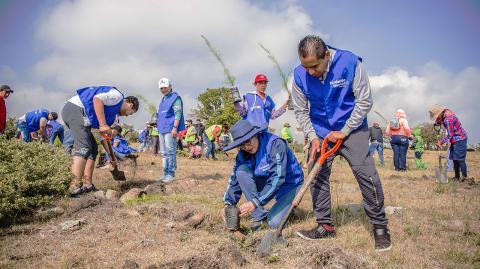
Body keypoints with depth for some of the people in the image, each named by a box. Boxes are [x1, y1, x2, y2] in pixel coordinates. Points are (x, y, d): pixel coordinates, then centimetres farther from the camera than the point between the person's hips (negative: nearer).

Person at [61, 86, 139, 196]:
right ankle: (75, 187, -23)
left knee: (93, 149, 11)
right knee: (84, 148, -17)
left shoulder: (113, 112, 26)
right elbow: (97, 99, -22)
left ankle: (87, 184, 8)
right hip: (75, 109, -11)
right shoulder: (117, 95, -2)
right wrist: (103, 125, -22)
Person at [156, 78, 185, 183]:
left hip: (170, 130, -9)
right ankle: (165, 173, 17)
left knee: (170, 152, -10)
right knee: (164, 153, 11)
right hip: (162, 130, 9)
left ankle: (171, 174, -7)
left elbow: (178, 114, -14)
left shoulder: (175, 98, -6)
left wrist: (175, 128, -22)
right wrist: (159, 127, 22)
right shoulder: (163, 99, 22)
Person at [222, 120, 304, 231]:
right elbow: (235, 179, -4)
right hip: (266, 181, 5)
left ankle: (287, 206, 14)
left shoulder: (275, 144, -29)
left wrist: (255, 202, -38)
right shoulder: (243, 154, -10)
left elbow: (277, 178, -35)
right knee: (242, 171, -22)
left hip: (289, 183, -5)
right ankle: (259, 215, -15)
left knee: (274, 222, -22)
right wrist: (228, 203, -17)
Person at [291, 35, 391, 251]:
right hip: (320, 133, 4)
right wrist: (313, 137, -10)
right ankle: (325, 226, 14)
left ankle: (380, 227, 3)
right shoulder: (300, 75, -12)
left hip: (352, 129, -3)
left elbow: (364, 100, -15)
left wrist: (344, 132, -13)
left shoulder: (349, 62, -21)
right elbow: (301, 111, 1)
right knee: (316, 176, 1)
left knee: (366, 174, -12)